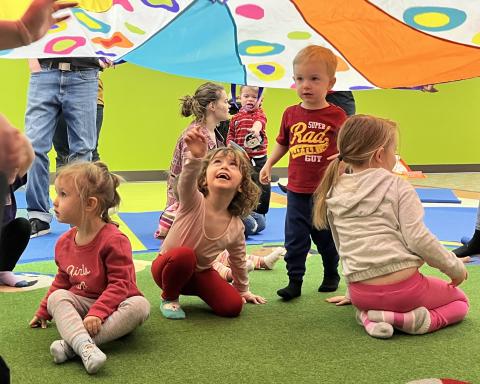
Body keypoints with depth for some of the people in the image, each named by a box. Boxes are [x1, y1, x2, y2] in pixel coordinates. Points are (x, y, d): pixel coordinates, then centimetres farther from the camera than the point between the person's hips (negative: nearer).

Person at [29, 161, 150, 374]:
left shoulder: (114, 240, -17)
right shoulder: (64, 242, 5)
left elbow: (120, 283, -21)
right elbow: (62, 280, 20)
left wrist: (97, 313, -33)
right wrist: (43, 312, 22)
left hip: (112, 305, -4)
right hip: (80, 304, 5)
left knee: (139, 305, -35)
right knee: (56, 297, -24)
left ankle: (71, 344, -44)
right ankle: (85, 346, -49)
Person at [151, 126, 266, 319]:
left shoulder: (236, 227, -12)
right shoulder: (194, 202, -25)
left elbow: (238, 261, 7)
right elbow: (187, 181, -49)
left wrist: (243, 290, 18)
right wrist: (196, 157, -70)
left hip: (199, 273, 3)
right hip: (168, 267, -3)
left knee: (233, 306, -16)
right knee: (184, 255, -37)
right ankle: (169, 299, -8)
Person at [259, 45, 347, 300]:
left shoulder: (336, 115, -7)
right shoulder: (291, 114, 3)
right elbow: (283, 143, 16)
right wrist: (269, 164, 9)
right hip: (297, 189, 2)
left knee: (326, 237, 13)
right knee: (295, 238, 2)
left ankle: (331, 275, 32)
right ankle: (294, 282, 8)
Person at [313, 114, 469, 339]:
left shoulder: (335, 195, 8)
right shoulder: (398, 186, -6)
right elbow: (418, 238, -13)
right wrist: (455, 267, 1)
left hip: (361, 294, 5)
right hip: (402, 286, -4)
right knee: (460, 301, 24)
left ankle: (369, 317, 4)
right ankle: (406, 319, -6)